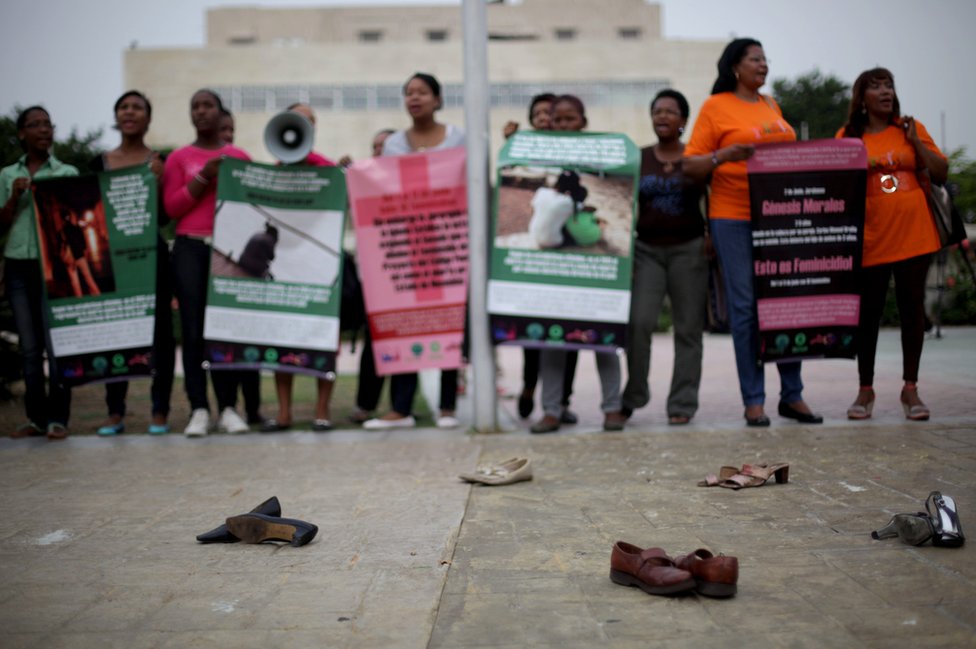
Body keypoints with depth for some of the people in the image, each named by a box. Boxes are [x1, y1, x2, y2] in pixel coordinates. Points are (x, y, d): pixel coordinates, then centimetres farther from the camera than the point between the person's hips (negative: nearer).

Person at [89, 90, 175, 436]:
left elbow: (164, 216, -3)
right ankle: (115, 411, 9)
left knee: (159, 329, 0)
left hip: (151, 254, -2)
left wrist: (158, 183, -17)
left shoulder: (160, 162, 2)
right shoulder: (98, 163, 10)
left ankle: (160, 411, 5)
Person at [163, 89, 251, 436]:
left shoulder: (240, 156, 12)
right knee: (193, 330, -5)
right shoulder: (179, 157, 10)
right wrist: (204, 177, -8)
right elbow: (171, 207, 1)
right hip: (190, 249, 0)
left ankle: (228, 407, 2)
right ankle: (199, 409, -2)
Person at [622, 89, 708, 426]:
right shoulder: (638, 159, 10)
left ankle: (682, 404, 6)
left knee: (688, 327, -1)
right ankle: (632, 396, 3)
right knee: (638, 322, -12)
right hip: (647, 249, 1)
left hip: (689, 248, -1)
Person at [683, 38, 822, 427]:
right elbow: (691, 166, -4)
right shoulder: (715, 107, 0)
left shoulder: (772, 106, 17)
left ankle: (792, 395, 15)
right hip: (735, 219, -5)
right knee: (746, 307, -2)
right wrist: (724, 155, -20)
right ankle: (753, 401, 5)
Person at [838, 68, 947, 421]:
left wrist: (916, 142, -1)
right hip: (870, 239, -1)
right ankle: (865, 390, 12)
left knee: (912, 309, 4)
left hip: (913, 235, 1)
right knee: (867, 314, 2)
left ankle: (910, 389, 13)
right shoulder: (848, 136, 5)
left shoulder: (911, 128, 9)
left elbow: (941, 174, 8)